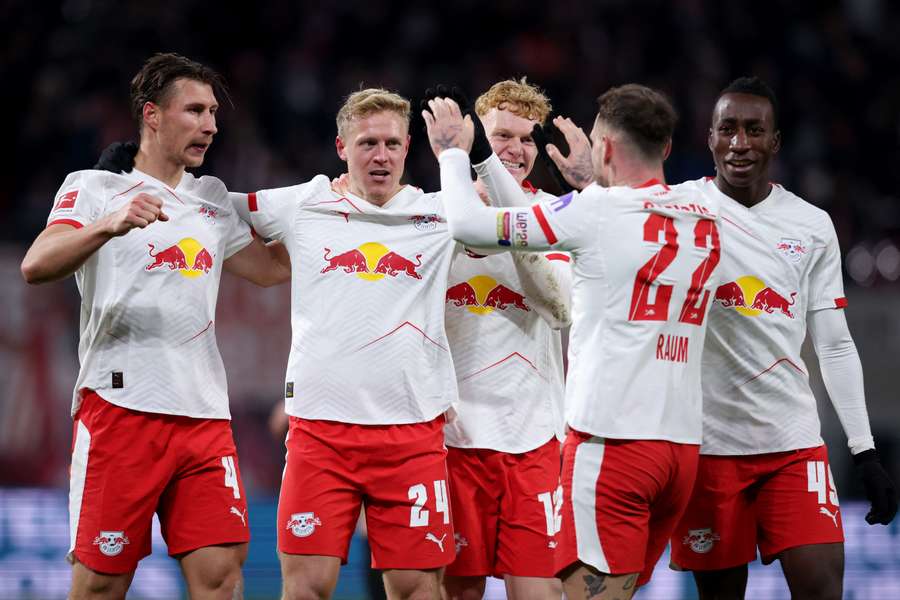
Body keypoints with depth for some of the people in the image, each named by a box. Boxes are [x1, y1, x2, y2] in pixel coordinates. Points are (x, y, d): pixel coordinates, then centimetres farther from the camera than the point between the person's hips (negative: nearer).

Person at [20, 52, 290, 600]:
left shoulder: (213, 200, 20)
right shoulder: (94, 187, 2)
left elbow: (272, 268, 27)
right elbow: (36, 267, -12)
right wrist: (110, 224, -28)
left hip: (204, 412, 5)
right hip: (121, 407, -5)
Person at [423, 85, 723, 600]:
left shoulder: (596, 211, -8)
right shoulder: (707, 220, 10)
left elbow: (470, 223, -2)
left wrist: (453, 152, 16)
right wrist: (592, 184, 45)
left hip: (613, 438, -7)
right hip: (683, 442, 7)